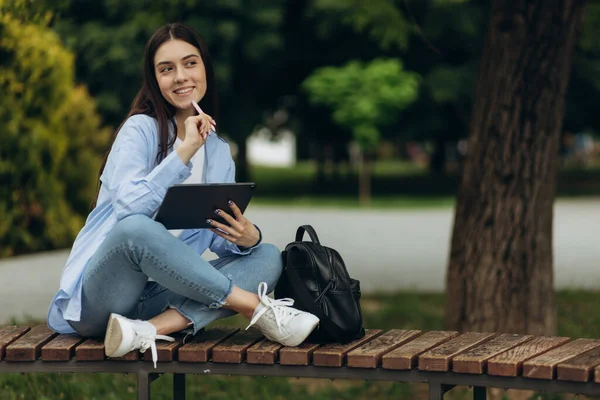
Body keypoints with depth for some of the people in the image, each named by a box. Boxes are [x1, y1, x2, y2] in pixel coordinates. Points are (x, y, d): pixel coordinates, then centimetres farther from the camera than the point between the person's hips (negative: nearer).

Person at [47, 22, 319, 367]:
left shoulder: (219, 151, 15)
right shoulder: (142, 129, -4)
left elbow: (222, 240, 11)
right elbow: (129, 209, -21)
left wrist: (247, 237, -12)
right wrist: (183, 152, -22)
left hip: (159, 298, 6)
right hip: (98, 297, -6)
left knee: (267, 256, -11)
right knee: (136, 229, -37)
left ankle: (150, 329, -32)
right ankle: (258, 309, -28)